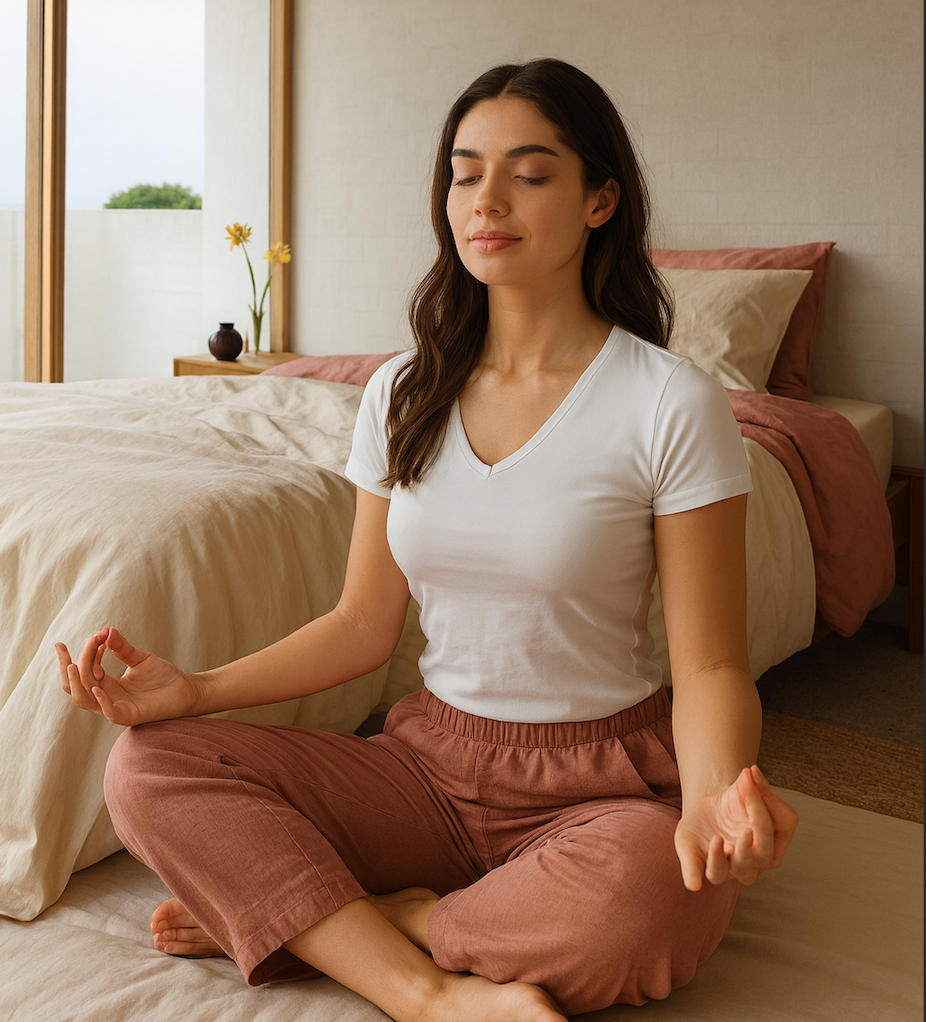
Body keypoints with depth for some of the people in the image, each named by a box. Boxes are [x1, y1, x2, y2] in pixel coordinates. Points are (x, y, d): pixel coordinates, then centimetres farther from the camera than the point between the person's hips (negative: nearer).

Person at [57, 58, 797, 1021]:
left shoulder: (673, 404, -11)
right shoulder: (402, 394, 3)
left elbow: (710, 666, -11)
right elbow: (365, 624, 7)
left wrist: (714, 795, -32)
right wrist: (197, 687, -7)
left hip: (601, 780, -3)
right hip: (433, 757, 4)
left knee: (645, 907, -38)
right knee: (148, 768, -14)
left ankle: (283, 916, -15)